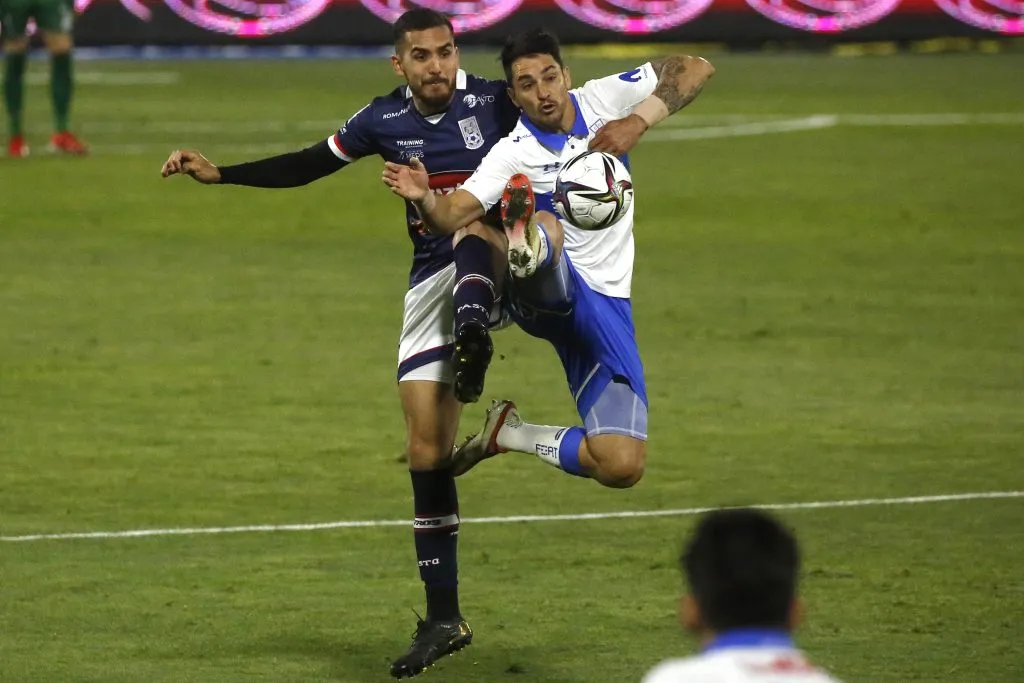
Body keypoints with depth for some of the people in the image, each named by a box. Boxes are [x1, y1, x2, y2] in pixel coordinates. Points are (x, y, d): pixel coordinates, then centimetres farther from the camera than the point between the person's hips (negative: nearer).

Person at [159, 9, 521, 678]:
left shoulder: (494, 100, -6)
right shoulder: (385, 120, 5)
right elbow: (309, 165, 17)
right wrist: (217, 173, 13)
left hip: (503, 267, -3)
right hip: (432, 283, 3)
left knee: (473, 227, -37)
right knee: (427, 448, -4)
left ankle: (472, 345, -63)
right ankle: (444, 618, 4)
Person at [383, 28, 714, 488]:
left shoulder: (602, 99, 2)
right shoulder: (513, 155, -8)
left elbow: (696, 70, 3)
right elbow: (452, 216, -20)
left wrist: (638, 122, -13)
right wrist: (424, 198, -44)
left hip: (606, 304, 4)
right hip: (549, 291, -4)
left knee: (623, 467, -10)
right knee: (547, 227, -43)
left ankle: (511, 434, 11)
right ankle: (525, 244, -79)